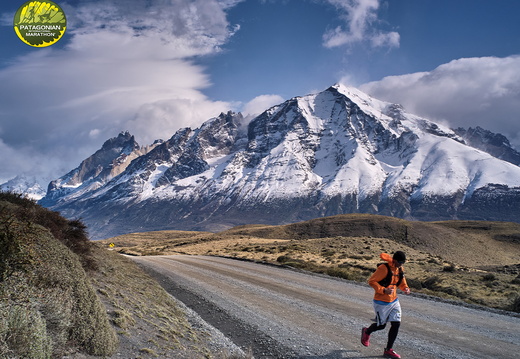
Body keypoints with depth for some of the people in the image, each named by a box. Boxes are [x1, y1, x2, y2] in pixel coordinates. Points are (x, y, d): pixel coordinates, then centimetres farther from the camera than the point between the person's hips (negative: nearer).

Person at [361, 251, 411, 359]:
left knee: (396, 324, 0)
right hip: (381, 302, -6)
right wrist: (384, 290, -30)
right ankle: (366, 332, 40)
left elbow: (401, 282, 16)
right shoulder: (384, 268, -22)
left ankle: (388, 350, 14)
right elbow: (371, 281, -20)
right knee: (381, 325, 7)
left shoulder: (400, 269, 2)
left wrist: (406, 288, -6)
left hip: (394, 301, 7)